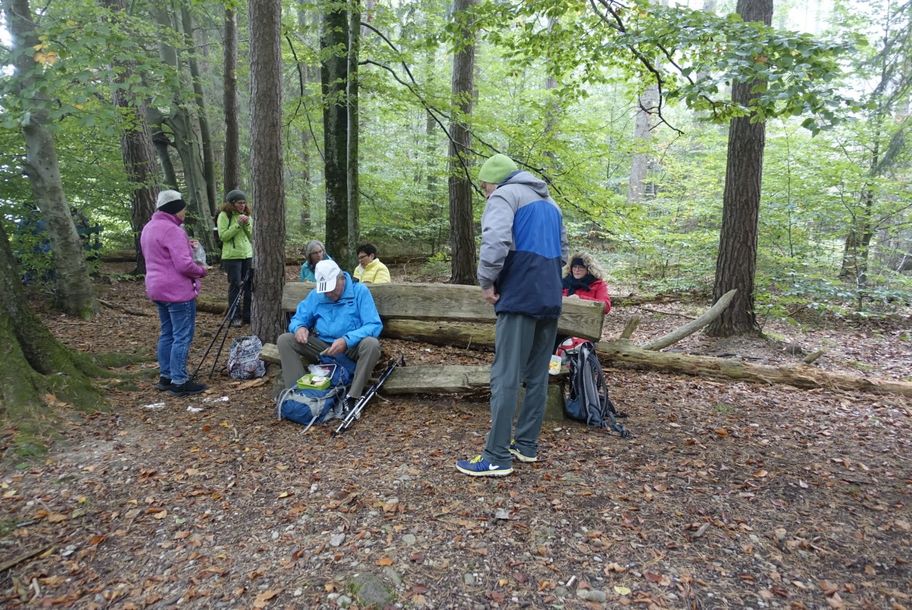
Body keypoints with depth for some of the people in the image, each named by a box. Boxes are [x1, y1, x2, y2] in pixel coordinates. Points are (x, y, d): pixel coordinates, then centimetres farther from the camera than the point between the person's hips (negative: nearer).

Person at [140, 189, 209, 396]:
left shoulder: (149, 228, 14)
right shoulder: (172, 230, -18)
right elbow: (184, 265, -24)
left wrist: (187, 246, 14)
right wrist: (202, 270, -5)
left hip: (158, 289, 10)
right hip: (178, 290, -10)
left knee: (167, 333, 17)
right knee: (182, 337, -4)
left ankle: (166, 376, 24)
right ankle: (179, 382, 0)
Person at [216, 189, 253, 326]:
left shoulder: (246, 215, 12)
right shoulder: (224, 215, -4)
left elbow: (252, 236, 9)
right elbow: (223, 236, -12)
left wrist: (247, 225, -8)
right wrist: (238, 225, -16)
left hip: (248, 255, 5)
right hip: (232, 256, -5)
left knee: (249, 285, 5)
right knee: (235, 286, -1)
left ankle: (248, 315, 16)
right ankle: (235, 317, 9)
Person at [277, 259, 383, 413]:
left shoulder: (360, 291, -9)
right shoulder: (315, 294, 4)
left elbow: (374, 325, -18)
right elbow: (298, 319, 9)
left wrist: (347, 340, -32)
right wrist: (299, 328, -17)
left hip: (352, 348, -4)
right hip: (321, 348, 4)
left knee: (371, 344, -35)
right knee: (284, 340, -13)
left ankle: (352, 397, -29)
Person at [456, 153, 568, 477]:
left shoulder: (505, 195, -1)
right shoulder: (549, 202, 25)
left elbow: (495, 241, -19)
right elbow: (562, 252, 28)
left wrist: (487, 281, -9)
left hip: (520, 297, -8)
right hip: (550, 299, 9)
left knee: (505, 377, -7)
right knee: (537, 375, 12)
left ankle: (498, 457, -3)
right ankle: (527, 444, 20)